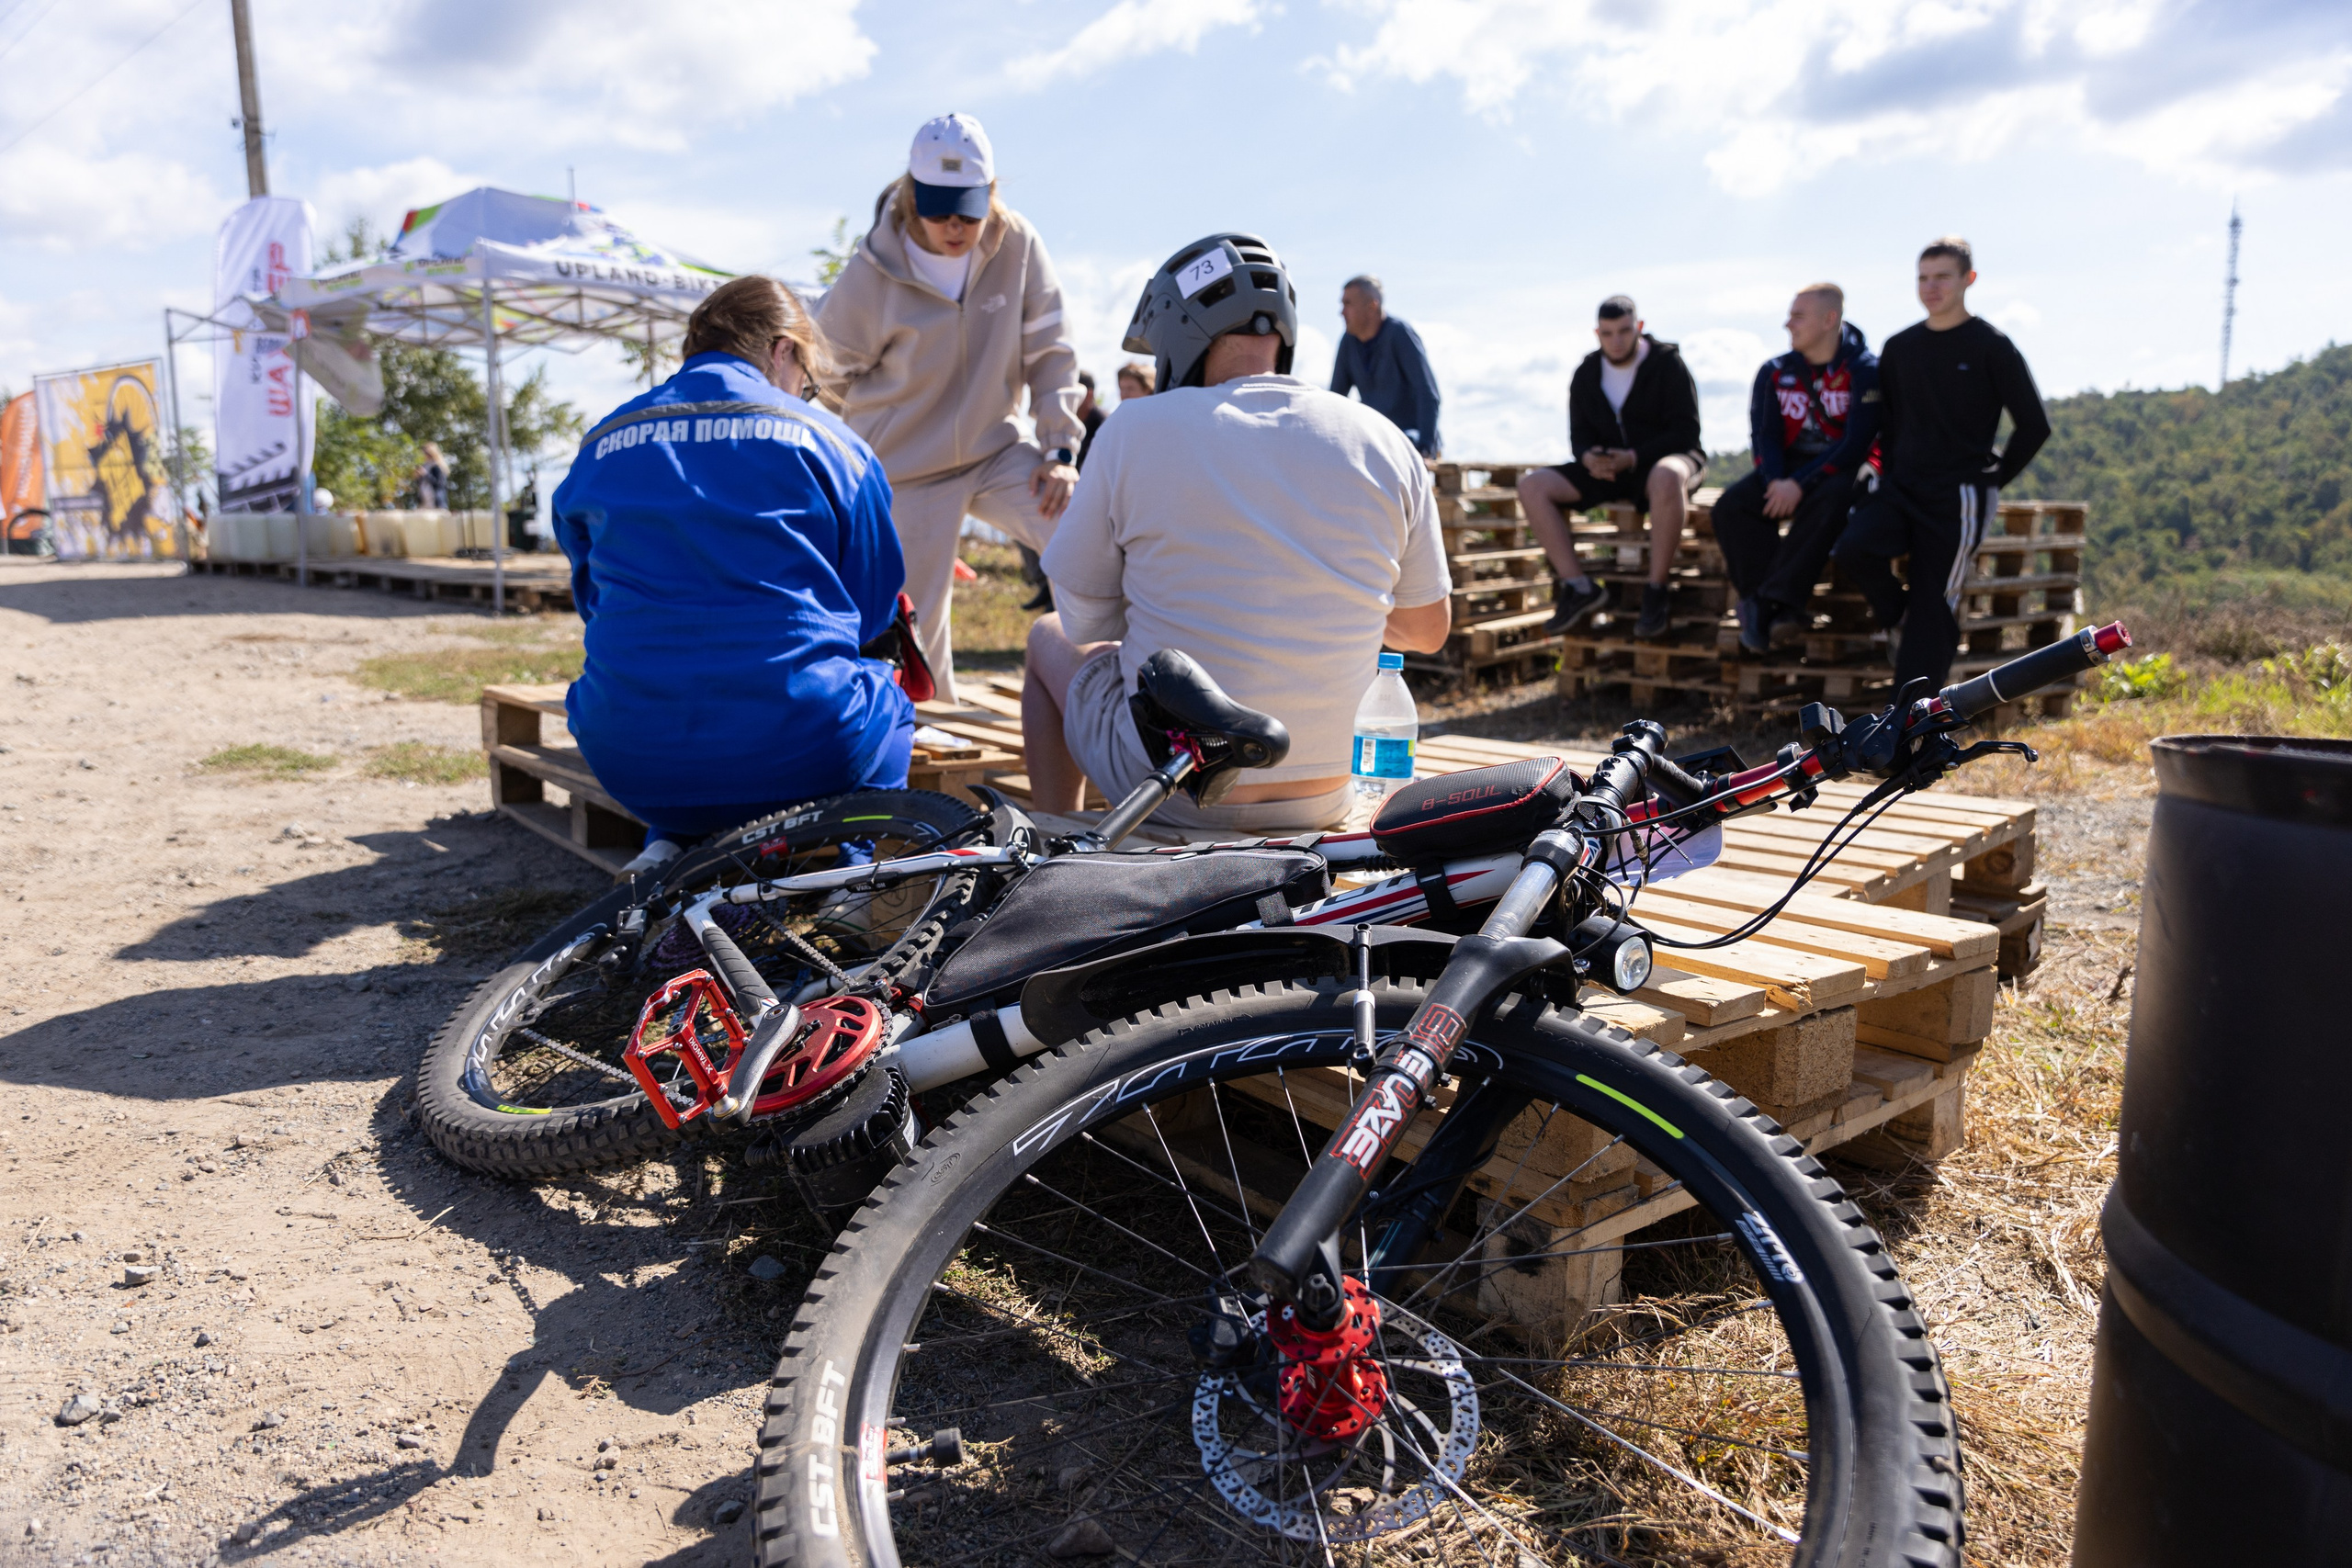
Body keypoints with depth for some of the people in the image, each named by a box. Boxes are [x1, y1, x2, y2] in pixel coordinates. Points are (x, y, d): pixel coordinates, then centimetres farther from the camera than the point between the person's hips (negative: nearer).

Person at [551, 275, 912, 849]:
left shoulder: (599, 444, 10)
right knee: (889, 704, 31)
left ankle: (672, 846, 19)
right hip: (799, 754, -2)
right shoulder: (825, 438, 1)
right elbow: (874, 606, 7)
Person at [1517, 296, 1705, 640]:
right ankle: (1578, 587, -19)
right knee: (1532, 486, -17)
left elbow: (1686, 431, -10)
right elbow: (1579, 434, 11)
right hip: (1606, 469, 5)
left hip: (1661, 461, -5)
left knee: (1667, 478, -44)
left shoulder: (1668, 364, -4)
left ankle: (1656, 594, -33)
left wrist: (1634, 457, -24)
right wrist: (1588, 457, -15)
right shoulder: (1586, 374, 10)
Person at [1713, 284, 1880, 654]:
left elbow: (1856, 442, -15)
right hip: (1788, 469, 5)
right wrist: (1776, 480, -17)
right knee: (1732, 506, -23)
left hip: (1844, 471, -4)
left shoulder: (1864, 370, -6)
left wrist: (1800, 484, -24)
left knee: (1828, 502, -39)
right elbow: (1764, 435, 3)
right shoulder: (1775, 373, 9)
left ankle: (1770, 602, -41)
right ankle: (1781, 610, -30)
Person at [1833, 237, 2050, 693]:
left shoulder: (1991, 346, -2)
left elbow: (2034, 426, 2)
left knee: (1934, 609, -8)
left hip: (1958, 497, -4)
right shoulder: (1899, 347, 11)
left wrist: (1993, 480, 1)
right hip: (1902, 487, 4)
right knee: (1853, 549, -25)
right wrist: (1889, 478, 10)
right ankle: (1899, 621, 4)